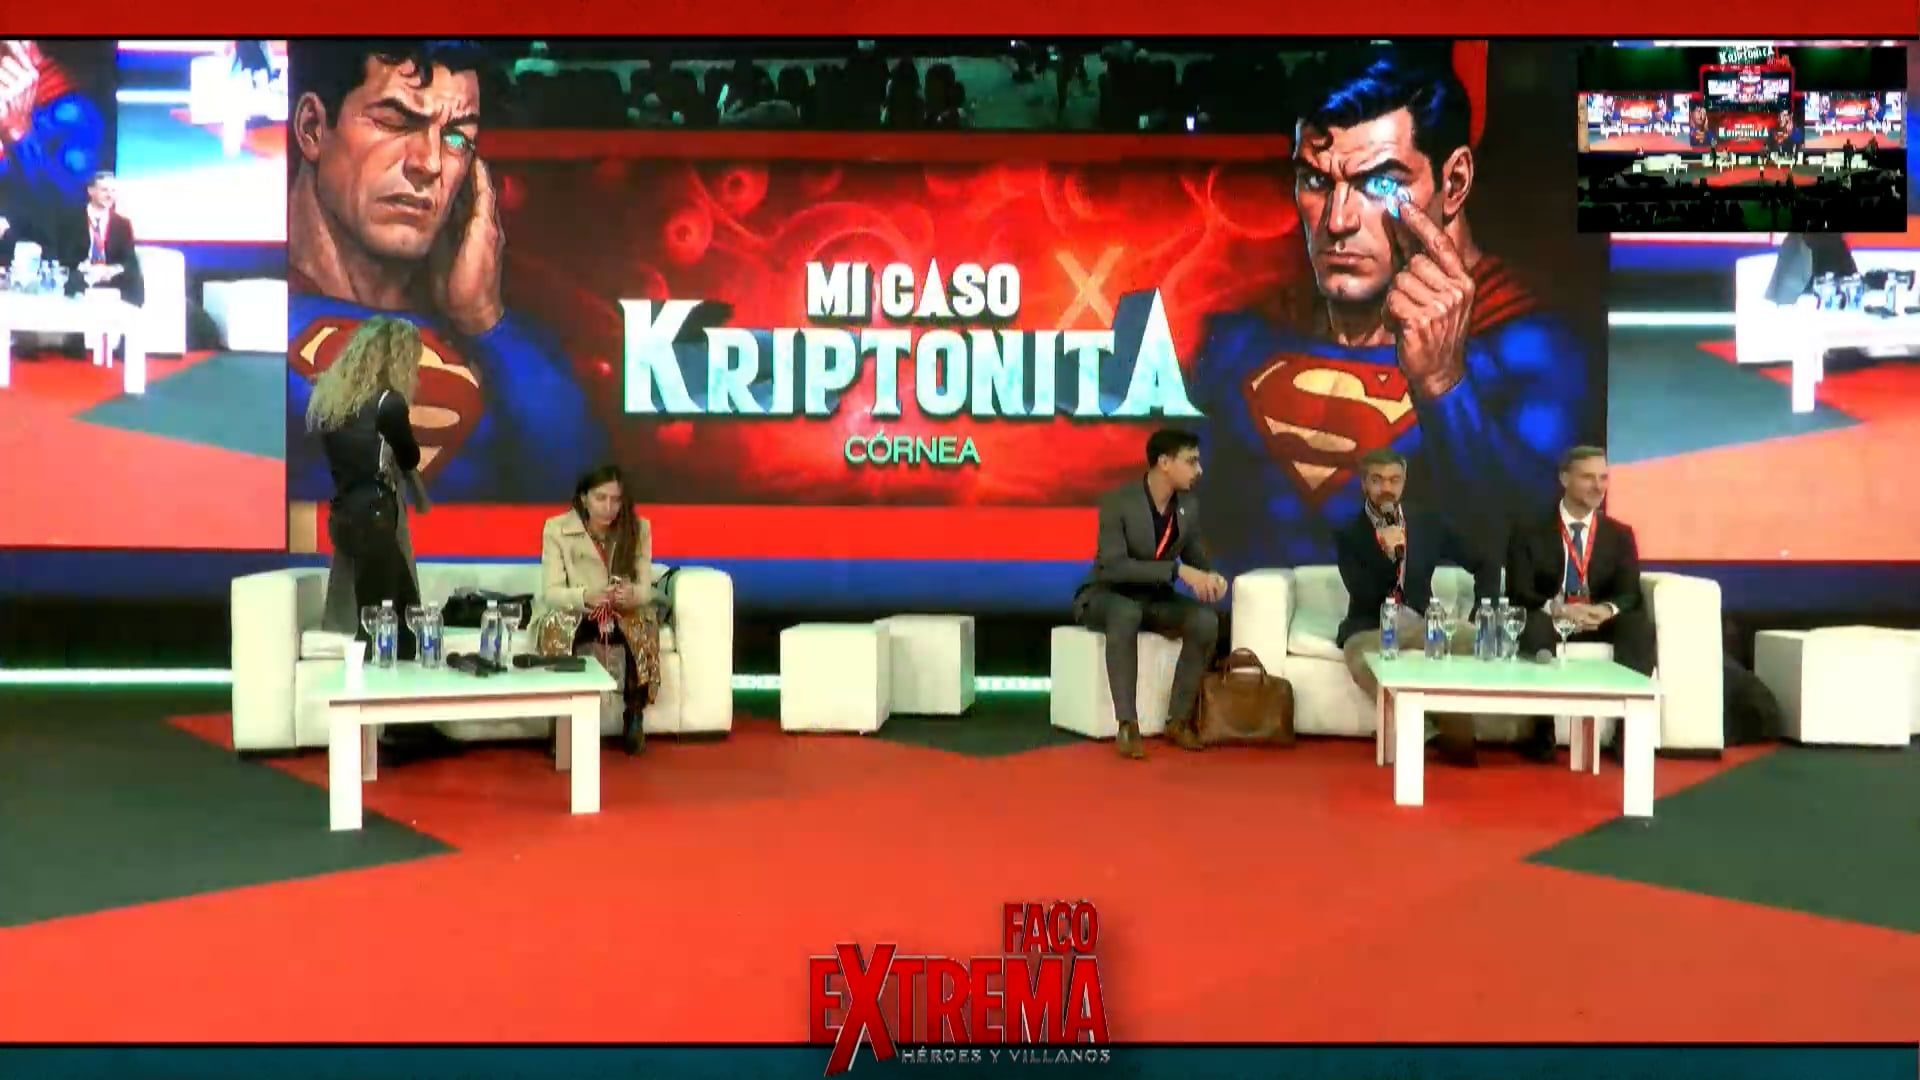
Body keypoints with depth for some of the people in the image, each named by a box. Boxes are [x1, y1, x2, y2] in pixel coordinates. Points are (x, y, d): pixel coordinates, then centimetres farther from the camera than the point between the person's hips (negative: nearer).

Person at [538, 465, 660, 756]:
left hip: (624, 614, 1)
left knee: (644, 633, -30)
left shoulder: (638, 528, -5)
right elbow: (551, 593, -16)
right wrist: (585, 596, -37)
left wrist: (631, 594, -34)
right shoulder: (556, 529, -11)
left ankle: (633, 718, -7)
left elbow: (645, 589, -9)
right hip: (571, 613, -1)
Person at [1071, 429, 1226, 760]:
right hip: (1105, 597, -5)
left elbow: (1197, 559, 9)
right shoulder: (1118, 502, -21)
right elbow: (1114, 567, -30)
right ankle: (1127, 723, -35)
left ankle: (1179, 718, -13)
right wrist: (1178, 569, -35)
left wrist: (1210, 577, -17)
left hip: (1155, 598, 5)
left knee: (1206, 620, -24)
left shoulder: (1189, 505, -1)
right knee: (1126, 613, -41)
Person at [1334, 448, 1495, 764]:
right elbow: (1363, 597, -10)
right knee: (1364, 662, -37)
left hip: (1420, 623, 2)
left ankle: (1456, 733, -19)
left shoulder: (1429, 525, 9)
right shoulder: (1348, 534, 2)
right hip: (1370, 629, -2)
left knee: (1471, 639, -29)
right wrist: (1388, 553, -23)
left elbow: (1486, 564, 15)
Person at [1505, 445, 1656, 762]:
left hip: (1602, 621, 2)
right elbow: (1519, 592, -9)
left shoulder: (1620, 534, 9)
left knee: (1641, 626, -29)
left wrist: (1607, 610, -28)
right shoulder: (1529, 533, 1)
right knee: (1533, 626, -37)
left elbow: (1629, 592, -2)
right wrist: (1557, 609, -30)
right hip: (1549, 618, -2)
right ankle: (1542, 730, -28)